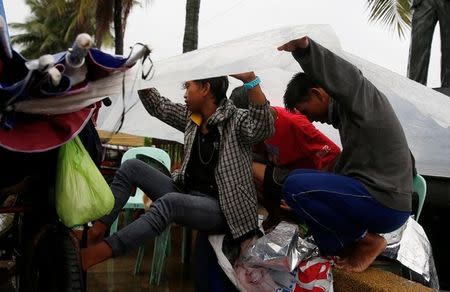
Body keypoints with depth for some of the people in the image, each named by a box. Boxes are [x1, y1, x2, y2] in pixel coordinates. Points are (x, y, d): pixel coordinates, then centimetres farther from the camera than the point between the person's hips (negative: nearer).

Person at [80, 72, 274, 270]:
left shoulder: (236, 121, -12)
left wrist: (250, 80, -45)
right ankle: (95, 233, -7)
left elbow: (264, 128, -34)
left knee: (168, 202, -37)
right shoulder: (191, 117, 9)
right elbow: (157, 106, 20)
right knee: (132, 167, -2)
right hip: (186, 194, 8)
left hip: (220, 208, -8)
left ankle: (92, 255, -34)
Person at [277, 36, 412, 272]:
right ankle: (347, 244, 8)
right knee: (301, 177, 17)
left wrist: (304, 47, -44)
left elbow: (343, 75, -32)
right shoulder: (346, 112, 18)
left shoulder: (362, 98, -8)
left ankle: (367, 241, -4)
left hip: (385, 204, -10)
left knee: (295, 186, -20)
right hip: (374, 195, 10)